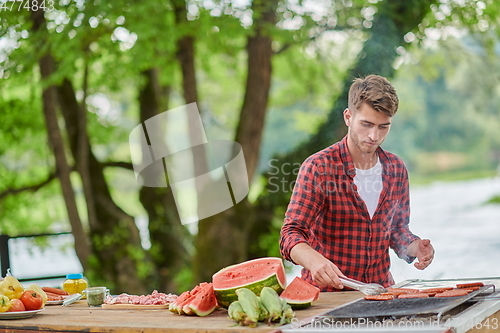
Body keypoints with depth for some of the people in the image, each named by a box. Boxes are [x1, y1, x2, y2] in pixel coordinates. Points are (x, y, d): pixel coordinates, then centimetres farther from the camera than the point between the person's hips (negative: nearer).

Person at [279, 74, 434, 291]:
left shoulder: (396, 169, 8)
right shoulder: (318, 167, -8)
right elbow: (291, 234, -13)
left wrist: (413, 247, -1)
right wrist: (314, 260, -35)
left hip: (380, 290, 4)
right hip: (326, 294, -4)